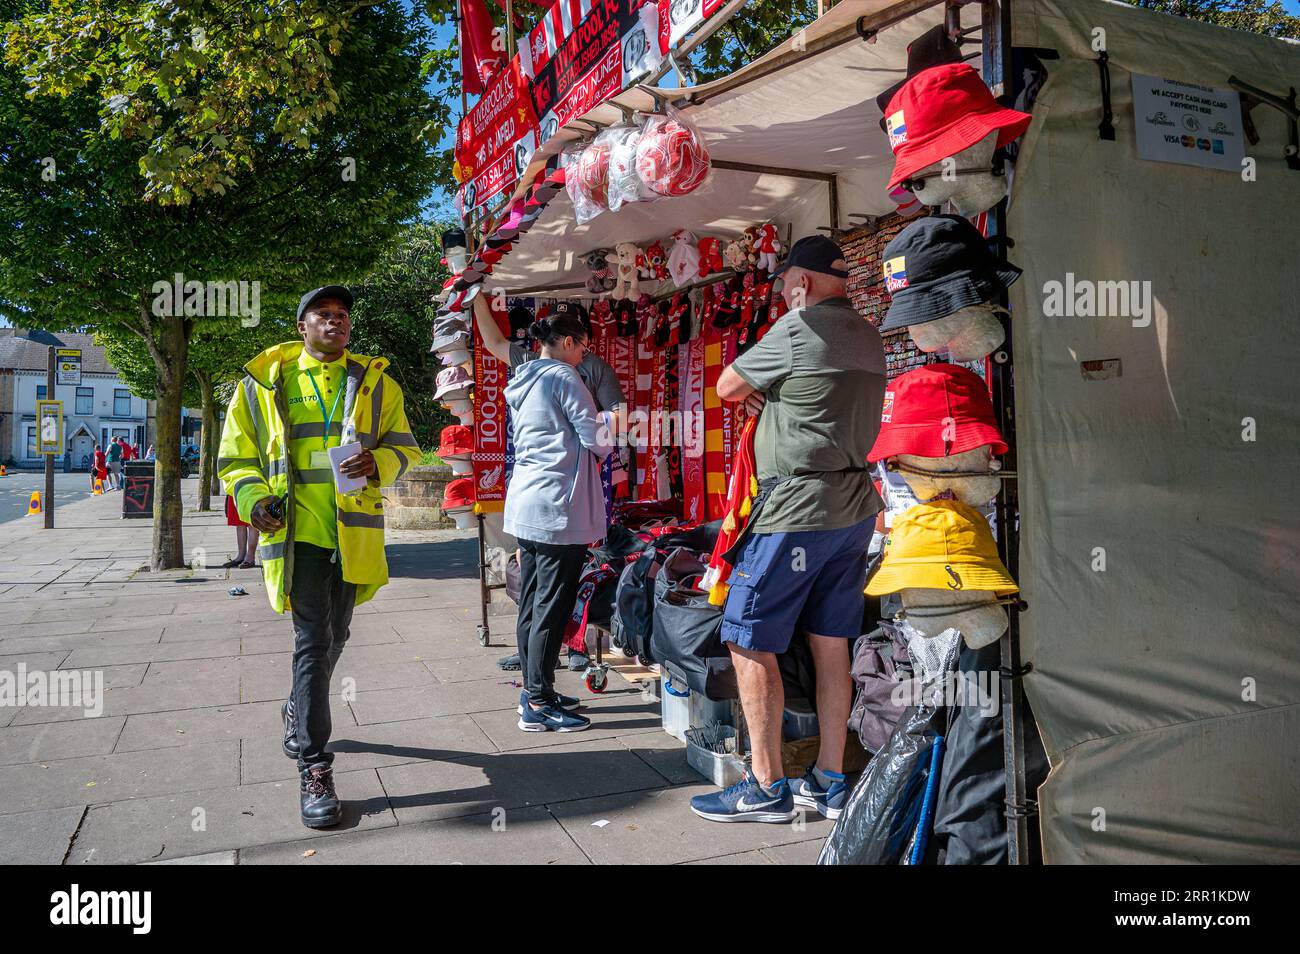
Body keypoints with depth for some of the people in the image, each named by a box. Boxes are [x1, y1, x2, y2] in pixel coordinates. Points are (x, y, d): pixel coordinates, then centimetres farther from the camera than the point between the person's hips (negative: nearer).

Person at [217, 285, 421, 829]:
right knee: (314, 641, -8)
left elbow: (404, 446, 12)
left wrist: (378, 463, -11)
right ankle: (314, 770, -1)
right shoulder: (264, 382, 7)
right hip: (296, 529, -3)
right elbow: (236, 454, 10)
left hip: (352, 532, 3)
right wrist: (252, 497, -9)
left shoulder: (375, 382, 11)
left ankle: (298, 713, 45)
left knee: (333, 638, 16)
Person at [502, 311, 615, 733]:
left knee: (532, 603, 13)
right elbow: (596, 439, -11)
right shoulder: (563, 376, -9)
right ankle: (538, 704, 1)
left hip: (524, 501, 9)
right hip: (557, 506, -9)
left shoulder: (522, 382, 18)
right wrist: (608, 425, 11)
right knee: (552, 607, -4)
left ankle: (535, 690, 22)